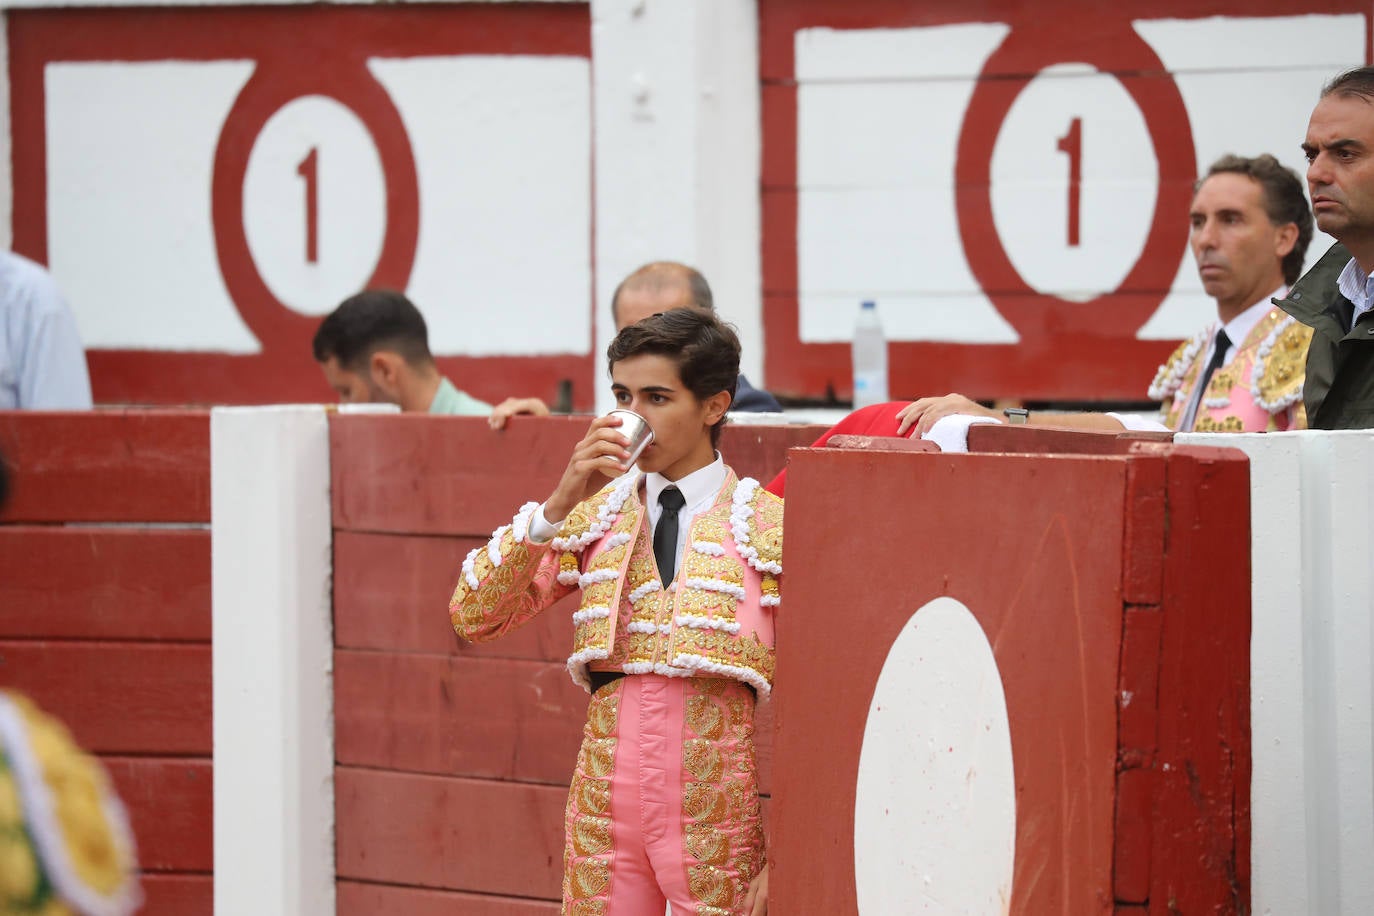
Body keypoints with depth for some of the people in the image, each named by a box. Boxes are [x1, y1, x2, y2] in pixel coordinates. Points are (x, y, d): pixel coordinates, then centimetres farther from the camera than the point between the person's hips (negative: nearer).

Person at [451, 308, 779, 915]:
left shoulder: (770, 527, -1)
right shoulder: (595, 516, 11)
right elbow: (472, 616, 2)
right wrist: (559, 505, -9)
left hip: (720, 818, -3)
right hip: (606, 814, 3)